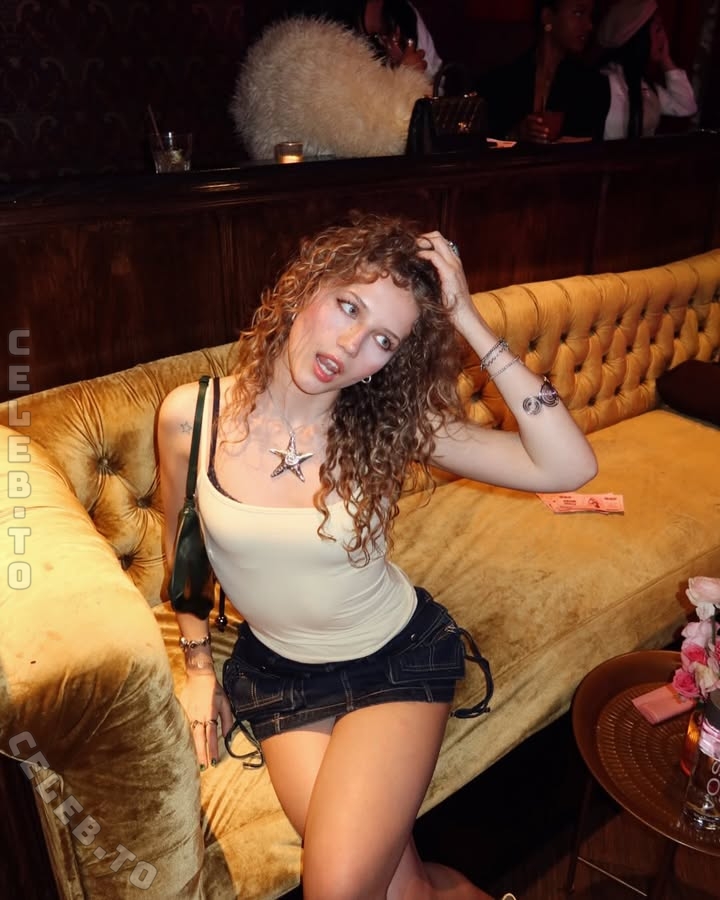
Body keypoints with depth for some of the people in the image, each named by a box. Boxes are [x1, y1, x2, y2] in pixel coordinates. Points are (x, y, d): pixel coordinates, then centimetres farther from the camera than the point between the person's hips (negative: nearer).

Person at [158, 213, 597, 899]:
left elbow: (569, 467, -28)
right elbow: (181, 542, 4)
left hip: (398, 656, -1)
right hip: (275, 666, 2)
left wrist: (470, 325, -30)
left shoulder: (391, 425, -18)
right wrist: (198, 666, 9)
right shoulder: (191, 415, -15)